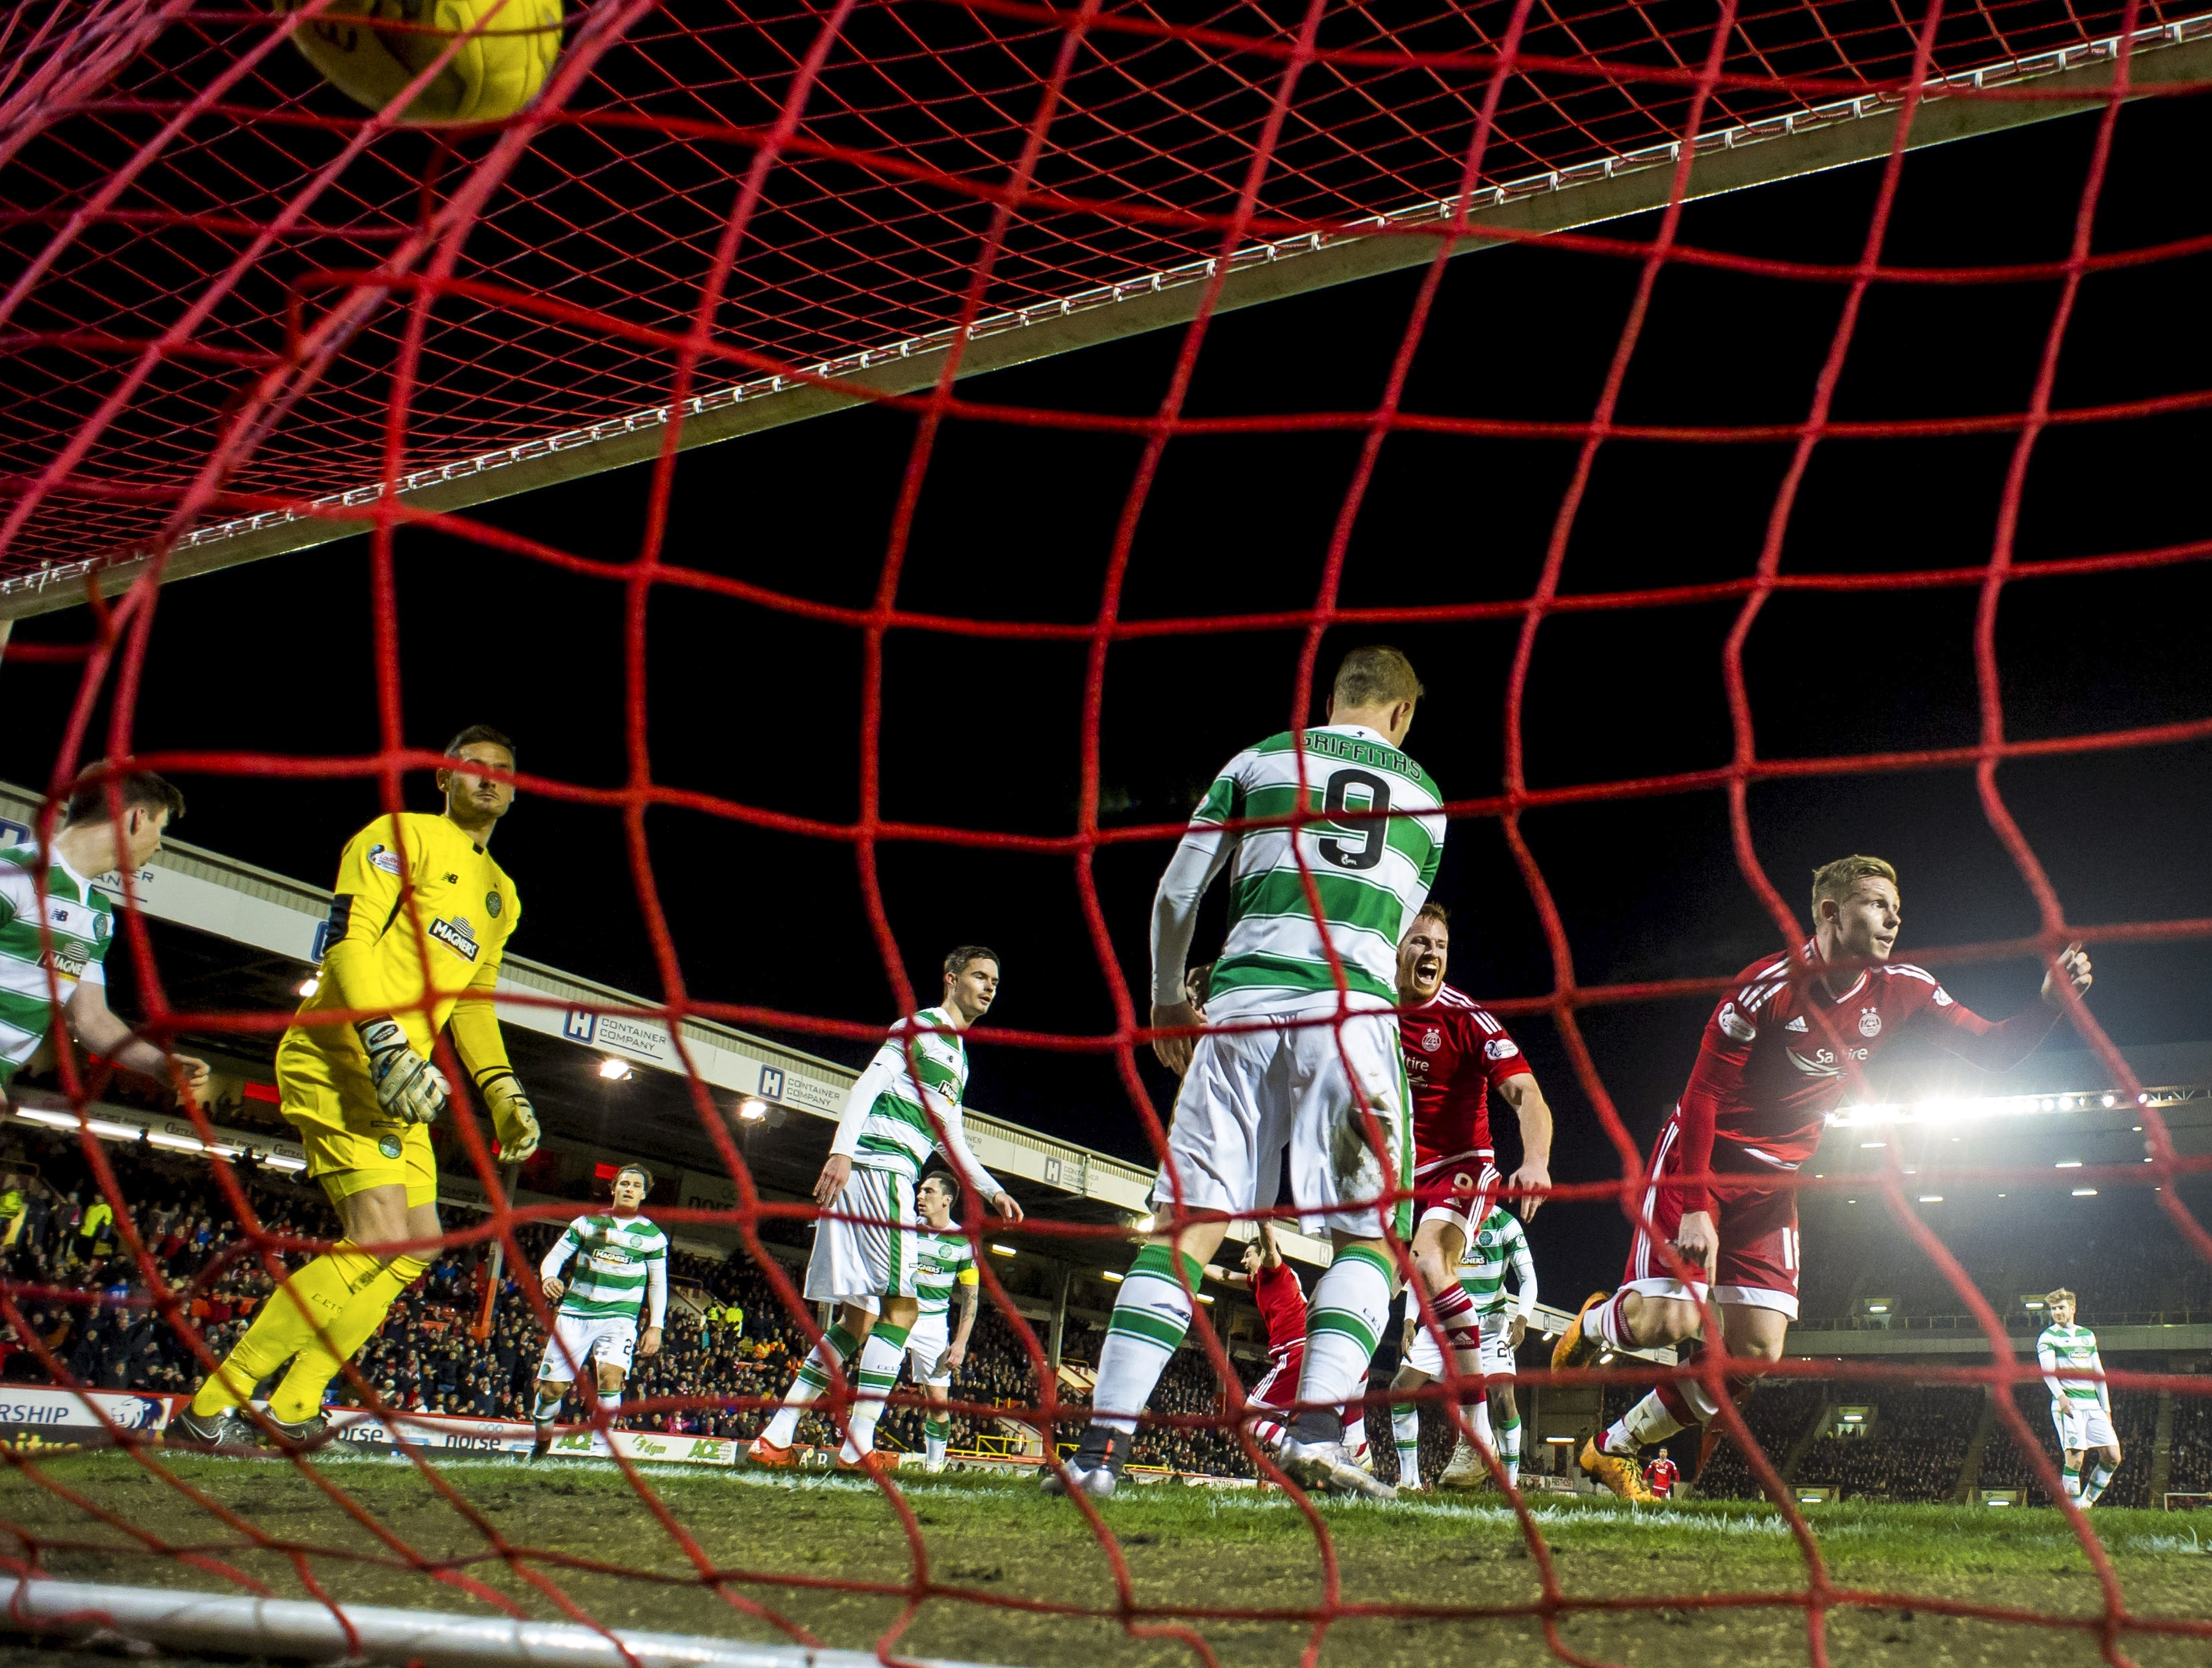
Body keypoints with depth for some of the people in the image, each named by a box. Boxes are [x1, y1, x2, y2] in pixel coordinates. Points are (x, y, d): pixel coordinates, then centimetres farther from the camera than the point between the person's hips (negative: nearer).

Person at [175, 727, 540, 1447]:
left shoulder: (501, 895, 22)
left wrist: (502, 1091, 12)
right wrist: (387, 1045, -26)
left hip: (400, 1083, 9)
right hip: (341, 1061, -9)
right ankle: (211, 1407, -11)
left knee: (419, 1241, 6)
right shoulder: (402, 836, -3)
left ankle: (293, 1410, 15)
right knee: (380, 1236, -19)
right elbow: (349, 940, -14)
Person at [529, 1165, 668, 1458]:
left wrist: (655, 1326, 2)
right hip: (575, 1313, 1)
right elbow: (555, 1255, 7)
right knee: (551, 1387, -1)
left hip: (619, 1317, -1)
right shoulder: (587, 1223, 8)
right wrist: (548, 1277, -16)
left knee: (610, 1376, -27)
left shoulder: (653, 1236, 7)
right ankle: (539, 1446, 24)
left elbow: (658, 1284, 10)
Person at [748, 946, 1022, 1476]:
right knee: (902, 1305, -13)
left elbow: (950, 1142, 29)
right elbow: (868, 1084, -14)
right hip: (876, 1168, -10)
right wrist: (841, 1151, -26)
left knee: (861, 1318, 9)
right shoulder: (920, 1026, -2)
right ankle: (857, 1447, -13)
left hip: (890, 1180, 10)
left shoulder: (959, 1058, 25)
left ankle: (774, 1438, 11)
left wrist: (993, 1191, 22)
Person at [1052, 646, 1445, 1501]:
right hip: (1355, 1014, 0)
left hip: (1241, 1005, 1)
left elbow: (1175, 896, 13)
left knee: (1185, 1227, 0)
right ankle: (1316, 1431, -12)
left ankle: (1102, 1446, -7)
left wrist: (1165, 1003, 26)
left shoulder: (1260, 759, 16)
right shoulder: (1423, 794, 20)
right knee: (1369, 1235, 7)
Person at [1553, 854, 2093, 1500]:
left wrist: (2051, 1001, -19)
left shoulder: (1902, 989, -3)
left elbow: (1993, 1049, 1)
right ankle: (1597, 1321, 19)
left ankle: (1614, 1449, 14)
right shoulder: (1766, 987, -21)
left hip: (1772, 1180, 6)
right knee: (1670, 1322, -19)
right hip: (1700, 1160, -6)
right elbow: (1702, 1097, -19)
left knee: (1757, 1353, -2)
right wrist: (1693, 1209, -24)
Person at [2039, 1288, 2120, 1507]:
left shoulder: (2088, 1335, 19)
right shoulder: (2048, 1337, 2)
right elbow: (2047, 1369, -13)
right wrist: (2060, 1396, -30)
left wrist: (2106, 1407, 15)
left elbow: (2098, 1373, 21)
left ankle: (2087, 1502, 13)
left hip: (2093, 1405, 6)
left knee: (2113, 1457, -1)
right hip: (2068, 1405, -6)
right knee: (2075, 1458, -14)